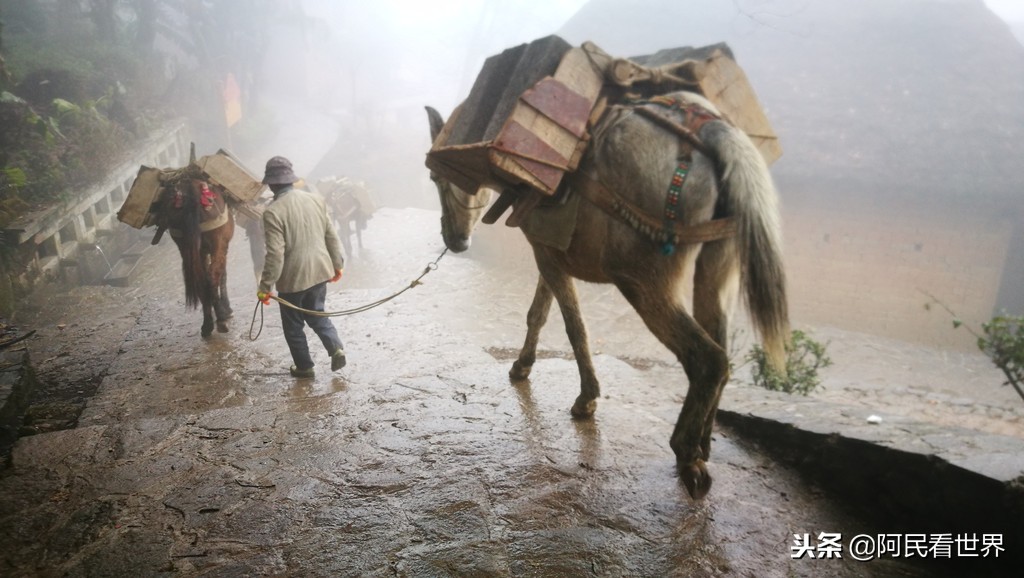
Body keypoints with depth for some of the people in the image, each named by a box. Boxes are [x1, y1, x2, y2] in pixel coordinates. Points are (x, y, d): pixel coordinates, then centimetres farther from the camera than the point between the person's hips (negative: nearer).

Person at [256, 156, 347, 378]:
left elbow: (275, 254, -21)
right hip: (320, 270, 5)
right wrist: (337, 263, 17)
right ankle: (336, 347, 5)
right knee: (316, 314, 24)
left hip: (293, 277, -5)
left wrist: (265, 286, -12)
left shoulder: (273, 211, -19)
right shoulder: (316, 199, -1)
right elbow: (331, 236, 6)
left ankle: (304, 366, 25)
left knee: (293, 324, 15)